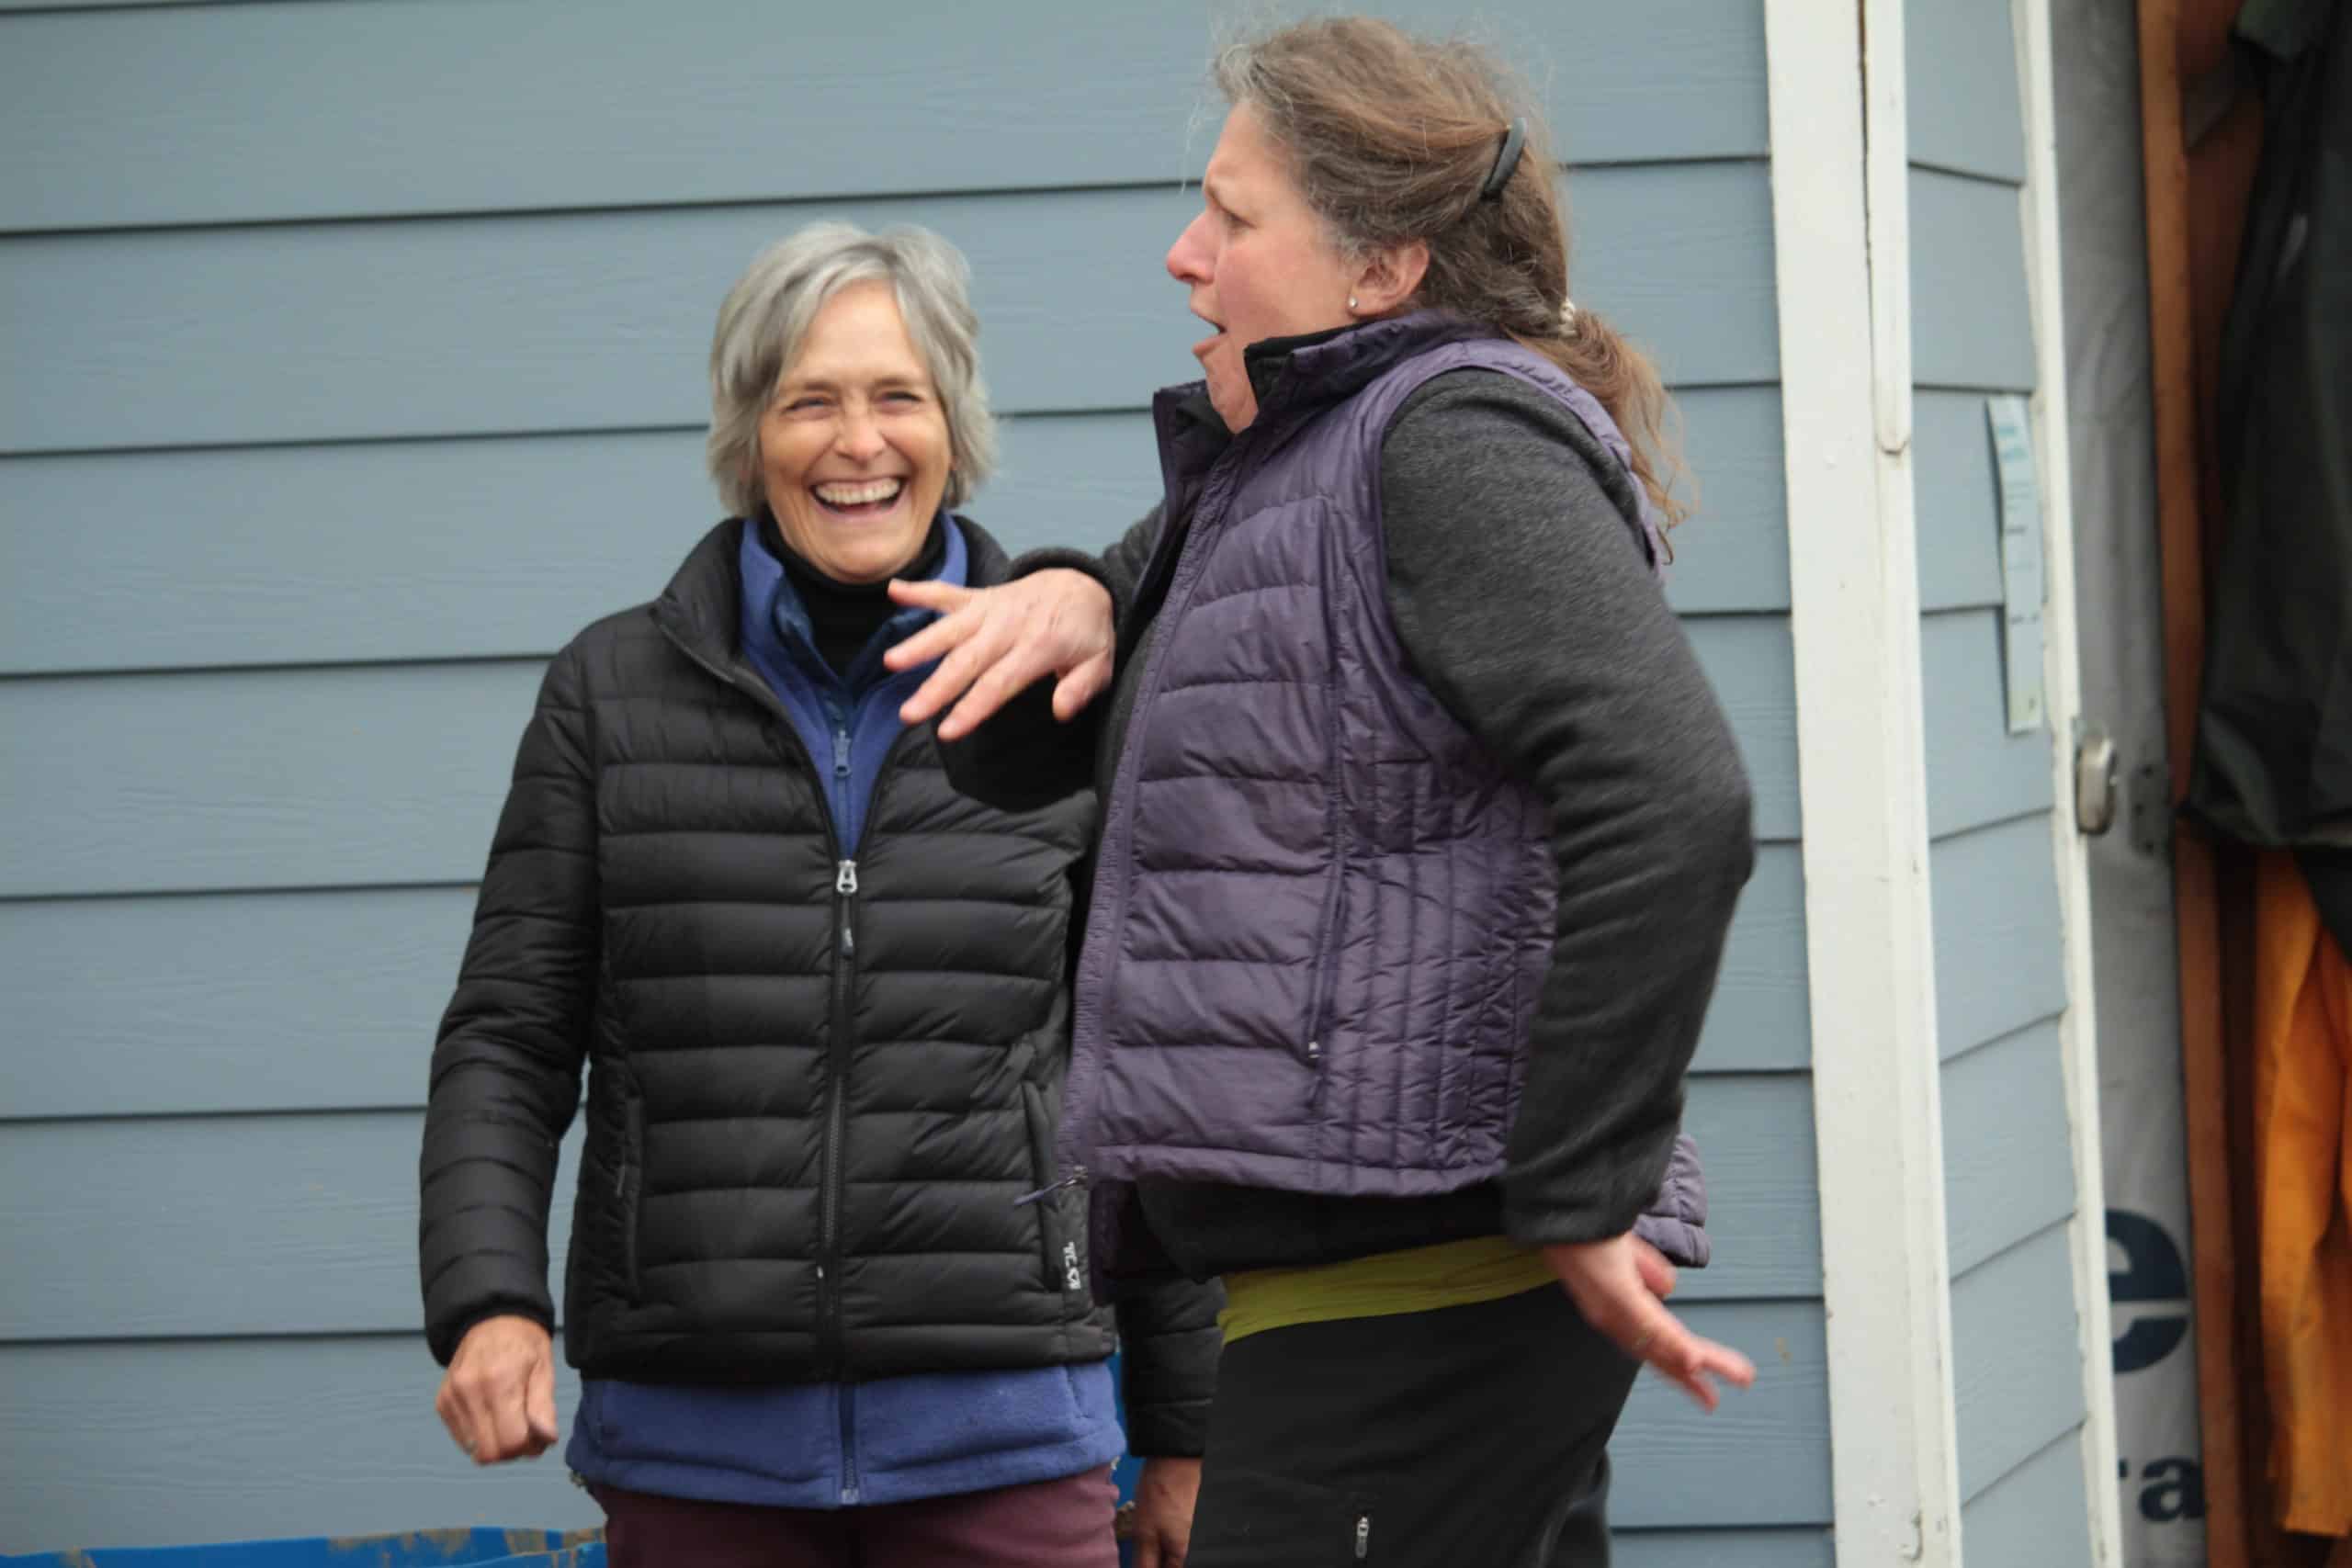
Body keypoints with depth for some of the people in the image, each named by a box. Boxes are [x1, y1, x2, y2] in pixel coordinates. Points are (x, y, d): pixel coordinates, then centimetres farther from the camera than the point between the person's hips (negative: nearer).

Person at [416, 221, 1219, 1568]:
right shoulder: (614, 693, 7)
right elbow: (509, 1038, 7)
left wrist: (1184, 1431, 11)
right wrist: (489, 1298, -11)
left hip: (998, 1429, 0)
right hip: (693, 1436, 1)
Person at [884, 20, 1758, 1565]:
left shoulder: (1461, 440, -11)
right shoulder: (1282, 467, 20)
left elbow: (1673, 809, -25)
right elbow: (1010, 756, 26)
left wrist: (1576, 1202, -22)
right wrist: (1072, 601, 3)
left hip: (1414, 1297, -10)